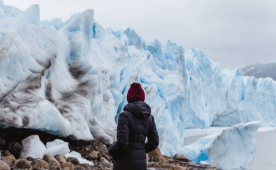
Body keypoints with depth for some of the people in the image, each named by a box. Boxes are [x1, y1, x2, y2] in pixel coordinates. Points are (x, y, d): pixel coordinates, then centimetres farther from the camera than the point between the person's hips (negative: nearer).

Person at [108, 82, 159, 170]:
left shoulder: (125, 116, -14)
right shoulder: (149, 117, 4)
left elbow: (121, 143, -20)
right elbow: (154, 142, 7)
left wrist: (111, 150, 0)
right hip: (141, 162, 6)